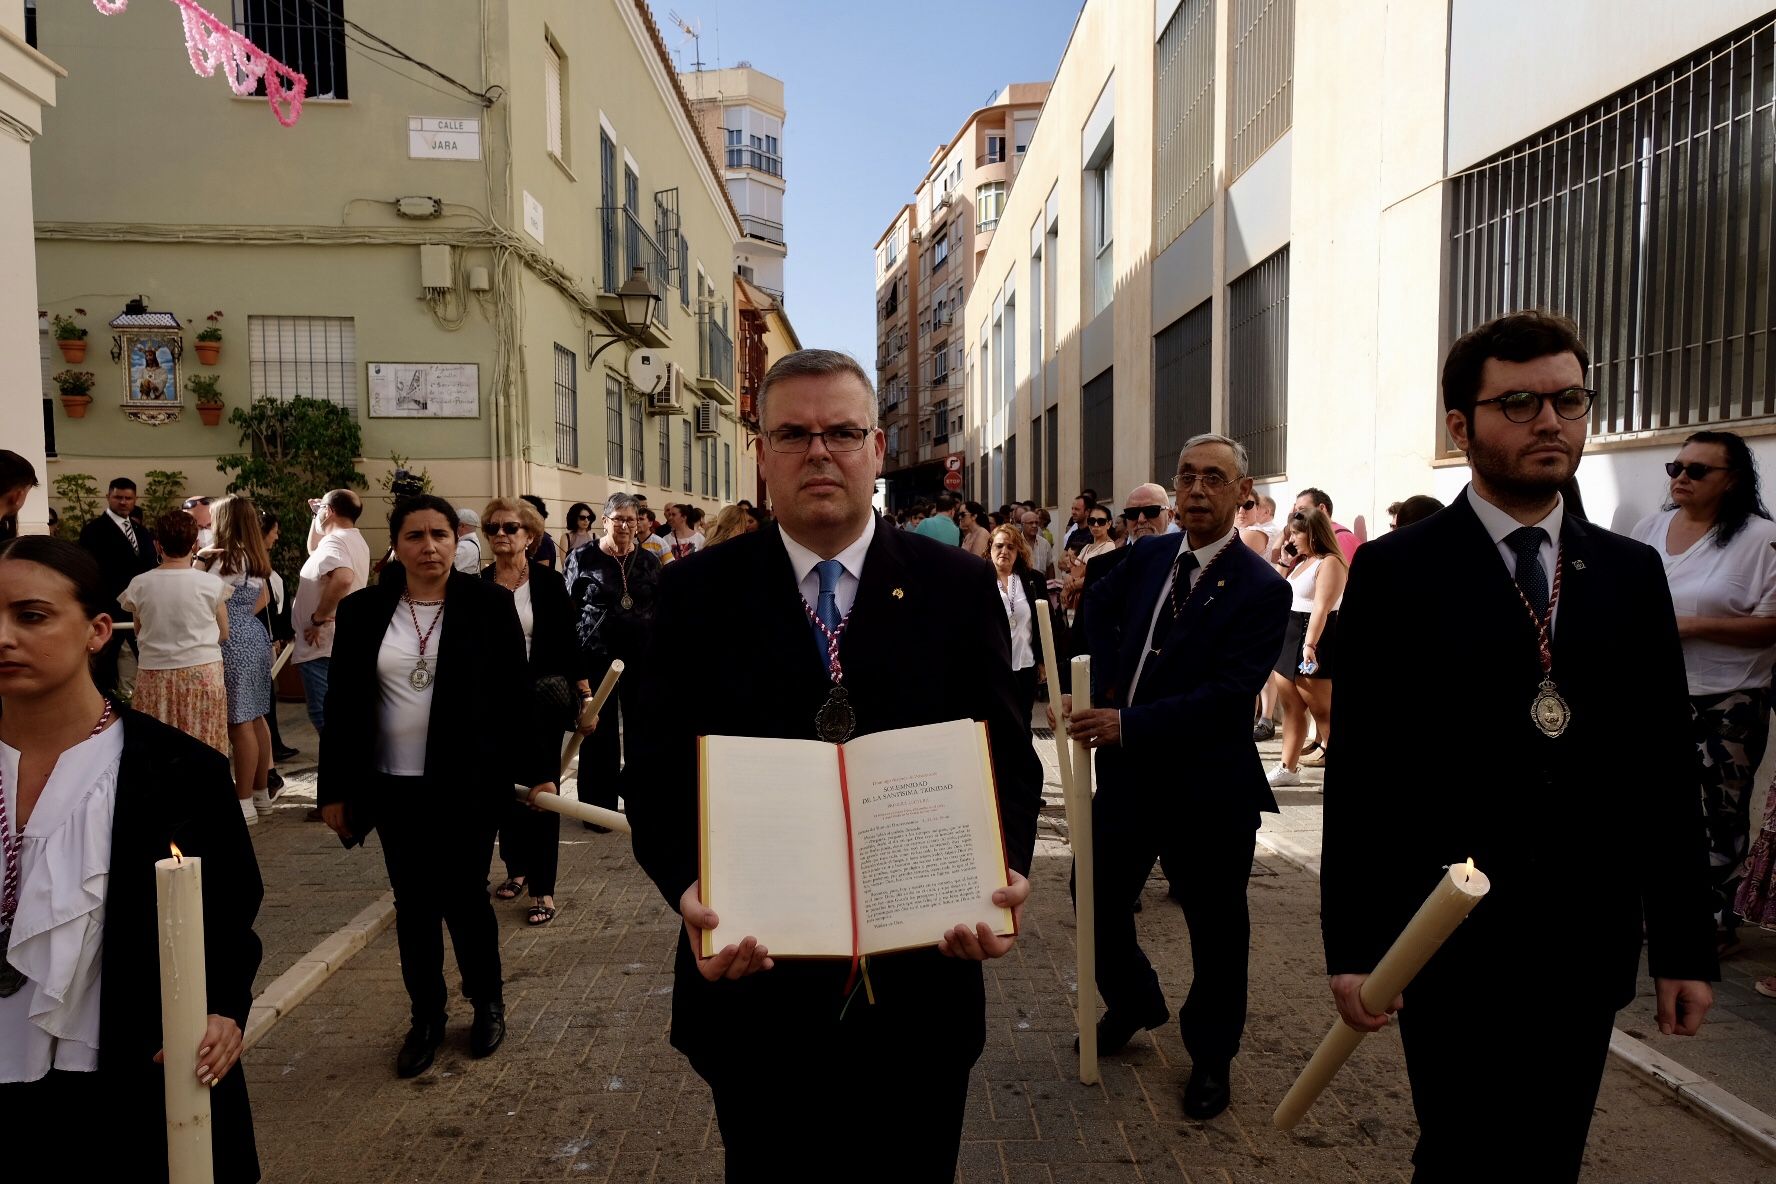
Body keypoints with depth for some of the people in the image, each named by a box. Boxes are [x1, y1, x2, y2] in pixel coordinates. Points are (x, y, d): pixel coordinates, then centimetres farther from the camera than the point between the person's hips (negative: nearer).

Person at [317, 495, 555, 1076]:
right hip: (394, 787, 3)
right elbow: (341, 704, 5)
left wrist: (537, 770, -3)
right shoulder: (363, 610, 1)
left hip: (468, 783, -2)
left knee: (464, 897, 4)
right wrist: (334, 789, 5)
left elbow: (515, 693, -2)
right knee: (413, 904, 11)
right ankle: (426, 1017, 28)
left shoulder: (489, 604, -5)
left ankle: (488, 1001, 28)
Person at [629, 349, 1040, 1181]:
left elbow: (1006, 758, -2)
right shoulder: (697, 594, -2)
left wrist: (1003, 874, -20)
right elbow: (663, 772, -5)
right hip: (755, 985, 0)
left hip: (920, 983, 1)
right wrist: (690, 889, -22)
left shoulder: (957, 588, -1)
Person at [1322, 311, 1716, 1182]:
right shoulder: (1395, 572, -7)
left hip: (1589, 946, 4)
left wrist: (1685, 945, 6)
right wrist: (1352, 946, -9)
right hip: (1451, 946, -4)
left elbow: (1666, 767, 6)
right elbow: (1359, 772, -8)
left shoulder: (1631, 574, 5)